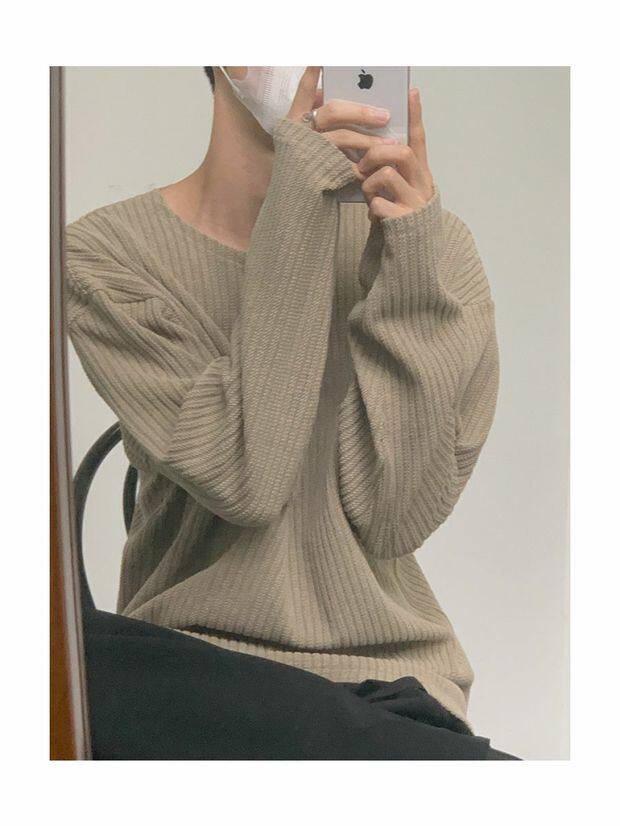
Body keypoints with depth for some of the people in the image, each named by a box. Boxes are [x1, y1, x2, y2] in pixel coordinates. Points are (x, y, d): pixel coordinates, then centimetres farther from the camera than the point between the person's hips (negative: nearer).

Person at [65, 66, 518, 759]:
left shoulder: (435, 244, -1)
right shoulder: (104, 253, -5)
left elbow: (392, 515, -9)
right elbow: (245, 479, -18)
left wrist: (409, 272, -17)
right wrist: (299, 207, -20)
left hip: (391, 678, 3)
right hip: (190, 669, -2)